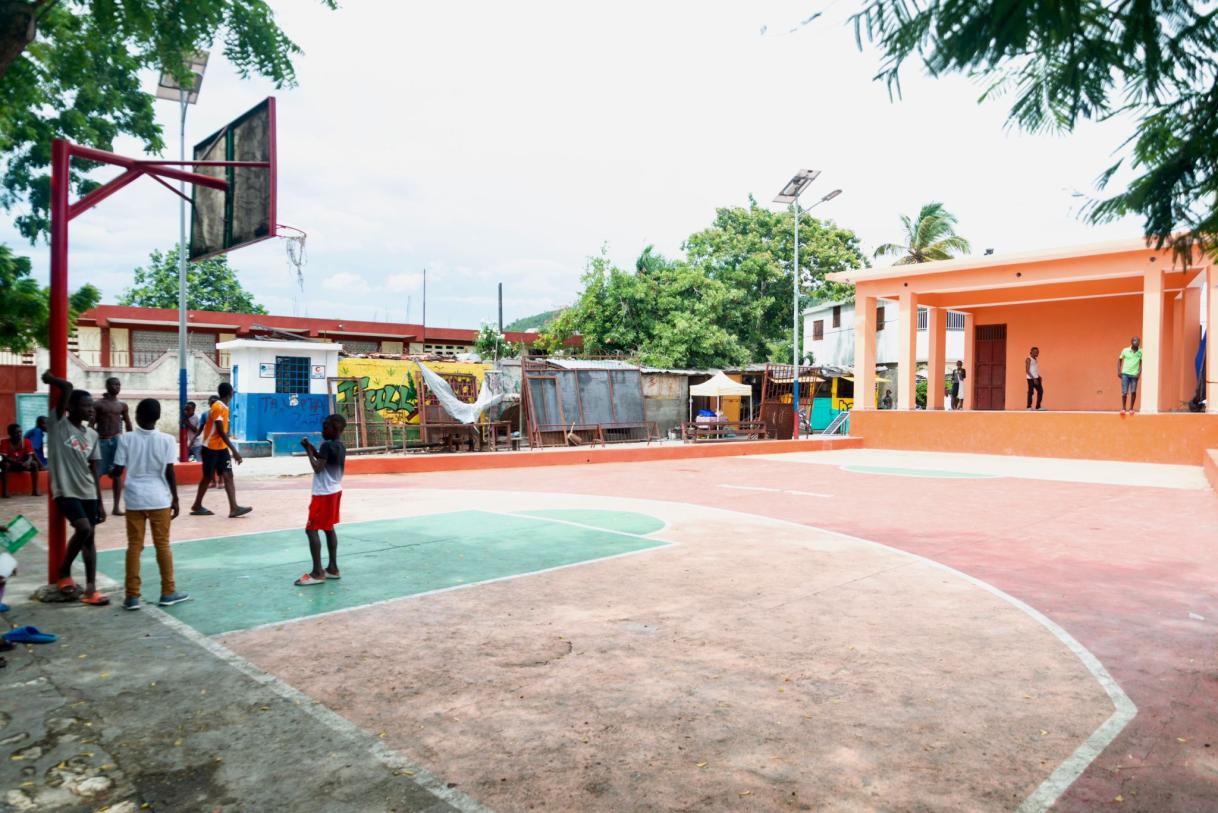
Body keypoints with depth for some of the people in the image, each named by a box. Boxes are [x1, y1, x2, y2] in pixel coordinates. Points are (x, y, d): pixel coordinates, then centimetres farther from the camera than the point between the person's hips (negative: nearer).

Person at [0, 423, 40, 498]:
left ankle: (35, 490, -24)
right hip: (10, 464, -2)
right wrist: (19, 462, -36)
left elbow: (30, 456, -13)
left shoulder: (26, 442, -10)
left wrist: (27, 462, -38)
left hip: (22, 464, 2)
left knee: (34, 464, -25)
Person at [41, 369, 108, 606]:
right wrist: (49, 378, -1)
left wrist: (100, 502, 10)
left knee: (89, 538, 6)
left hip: (88, 493, 6)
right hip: (66, 491, -6)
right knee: (84, 529, -21)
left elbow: (94, 470, 11)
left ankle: (90, 589, 10)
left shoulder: (92, 434, 10)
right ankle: (64, 572, 5)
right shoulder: (58, 424, -6)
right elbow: (67, 388, -20)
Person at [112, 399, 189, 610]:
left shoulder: (126, 438, -3)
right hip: (159, 499, -1)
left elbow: (118, 471, -1)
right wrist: (175, 499, 3)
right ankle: (168, 592, 13)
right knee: (162, 545, 7)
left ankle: (132, 596, 8)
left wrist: (109, 473, 23)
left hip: (135, 499, 1)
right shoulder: (167, 440, -6)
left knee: (134, 546, 7)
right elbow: (170, 473, -6)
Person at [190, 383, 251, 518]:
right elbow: (221, 432, -24)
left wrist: (232, 450, 19)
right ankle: (197, 506, 20)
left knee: (228, 476, -4)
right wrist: (234, 451, -27)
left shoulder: (224, 407, 9)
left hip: (222, 448, 8)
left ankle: (234, 507, -12)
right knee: (208, 477, 3)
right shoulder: (218, 407, -19)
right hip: (211, 448, -8)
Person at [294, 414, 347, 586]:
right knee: (329, 528, 15)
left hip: (323, 493, -9)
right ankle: (332, 568, 18)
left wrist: (309, 451, -12)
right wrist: (313, 450, 10)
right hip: (334, 491, 9)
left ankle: (317, 573, -7)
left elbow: (317, 468, -22)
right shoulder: (340, 446, 9)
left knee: (311, 529, -5)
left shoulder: (327, 445, -18)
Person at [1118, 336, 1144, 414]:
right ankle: (1123, 408, 7)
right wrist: (1119, 371, 3)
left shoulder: (1141, 352, 1)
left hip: (1134, 375, 1)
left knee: (1133, 392, -3)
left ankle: (1131, 408, 12)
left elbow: (1141, 363, 1)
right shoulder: (1125, 350, 1)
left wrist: (1139, 373, -11)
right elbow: (1119, 360, 11)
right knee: (1124, 392, -5)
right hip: (1125, 373, -1)